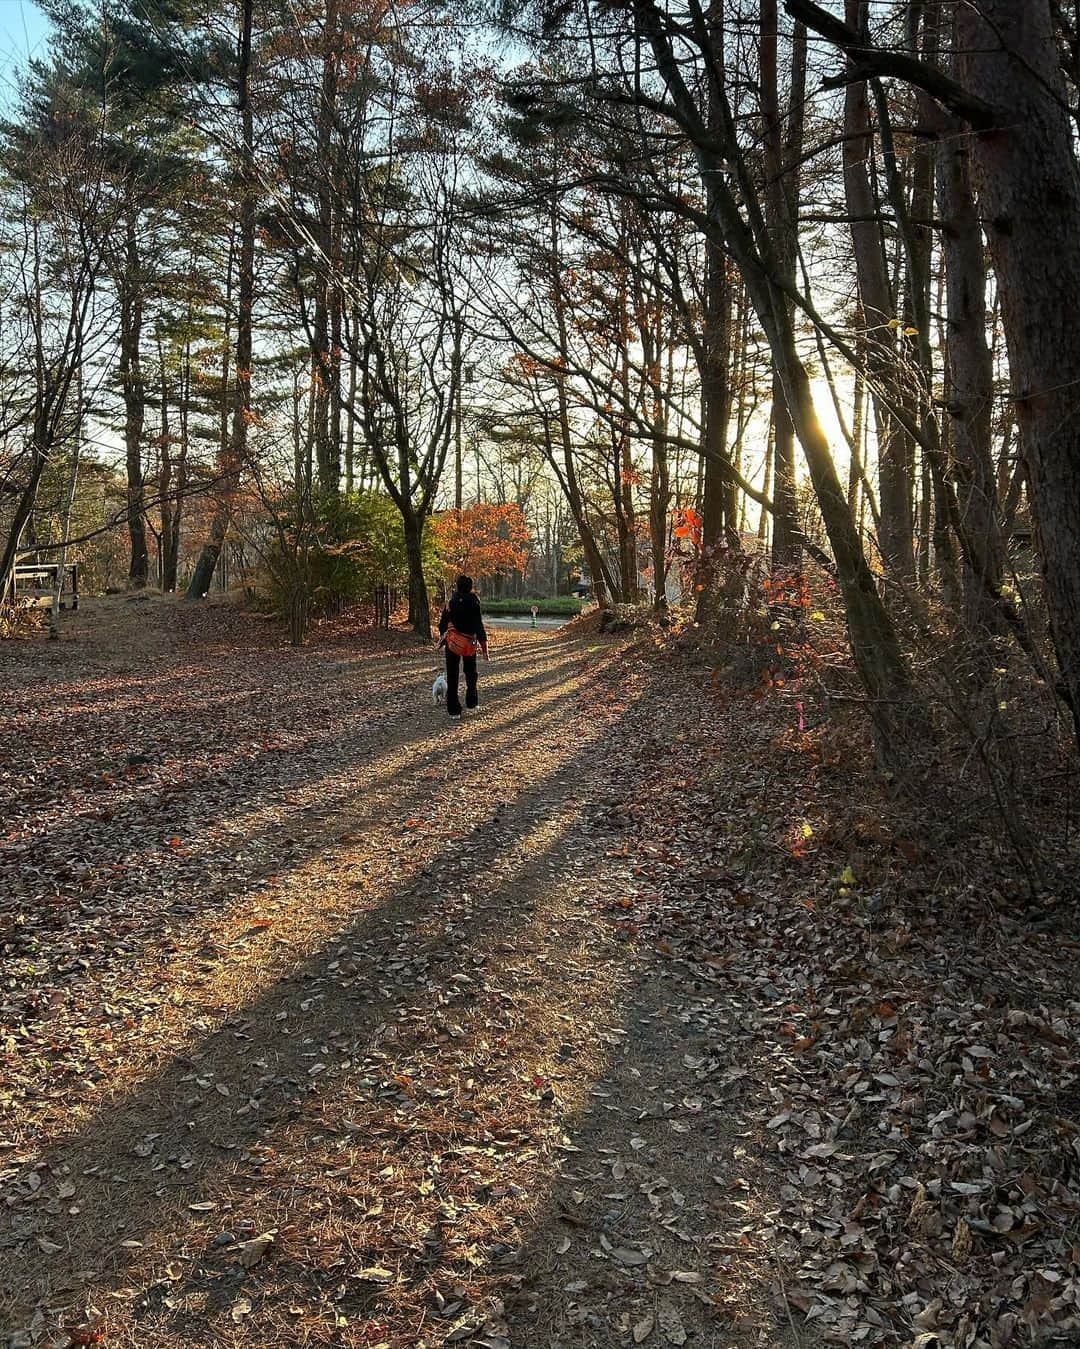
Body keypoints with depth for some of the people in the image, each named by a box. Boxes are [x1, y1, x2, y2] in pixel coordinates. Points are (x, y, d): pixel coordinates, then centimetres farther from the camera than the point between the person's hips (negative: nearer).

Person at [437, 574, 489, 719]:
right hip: (470, 643, 0)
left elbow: (443, 622, 4)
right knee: (471, 674, 22)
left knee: (452, 677, 4)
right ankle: (471, 704, 24)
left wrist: (442, 636, 24)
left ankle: (454, 711, 3)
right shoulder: (474, 604, -9)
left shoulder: (452, 602, -6)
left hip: (453, 642, 0)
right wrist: (484, 648, -5)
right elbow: (479, 627, -10)